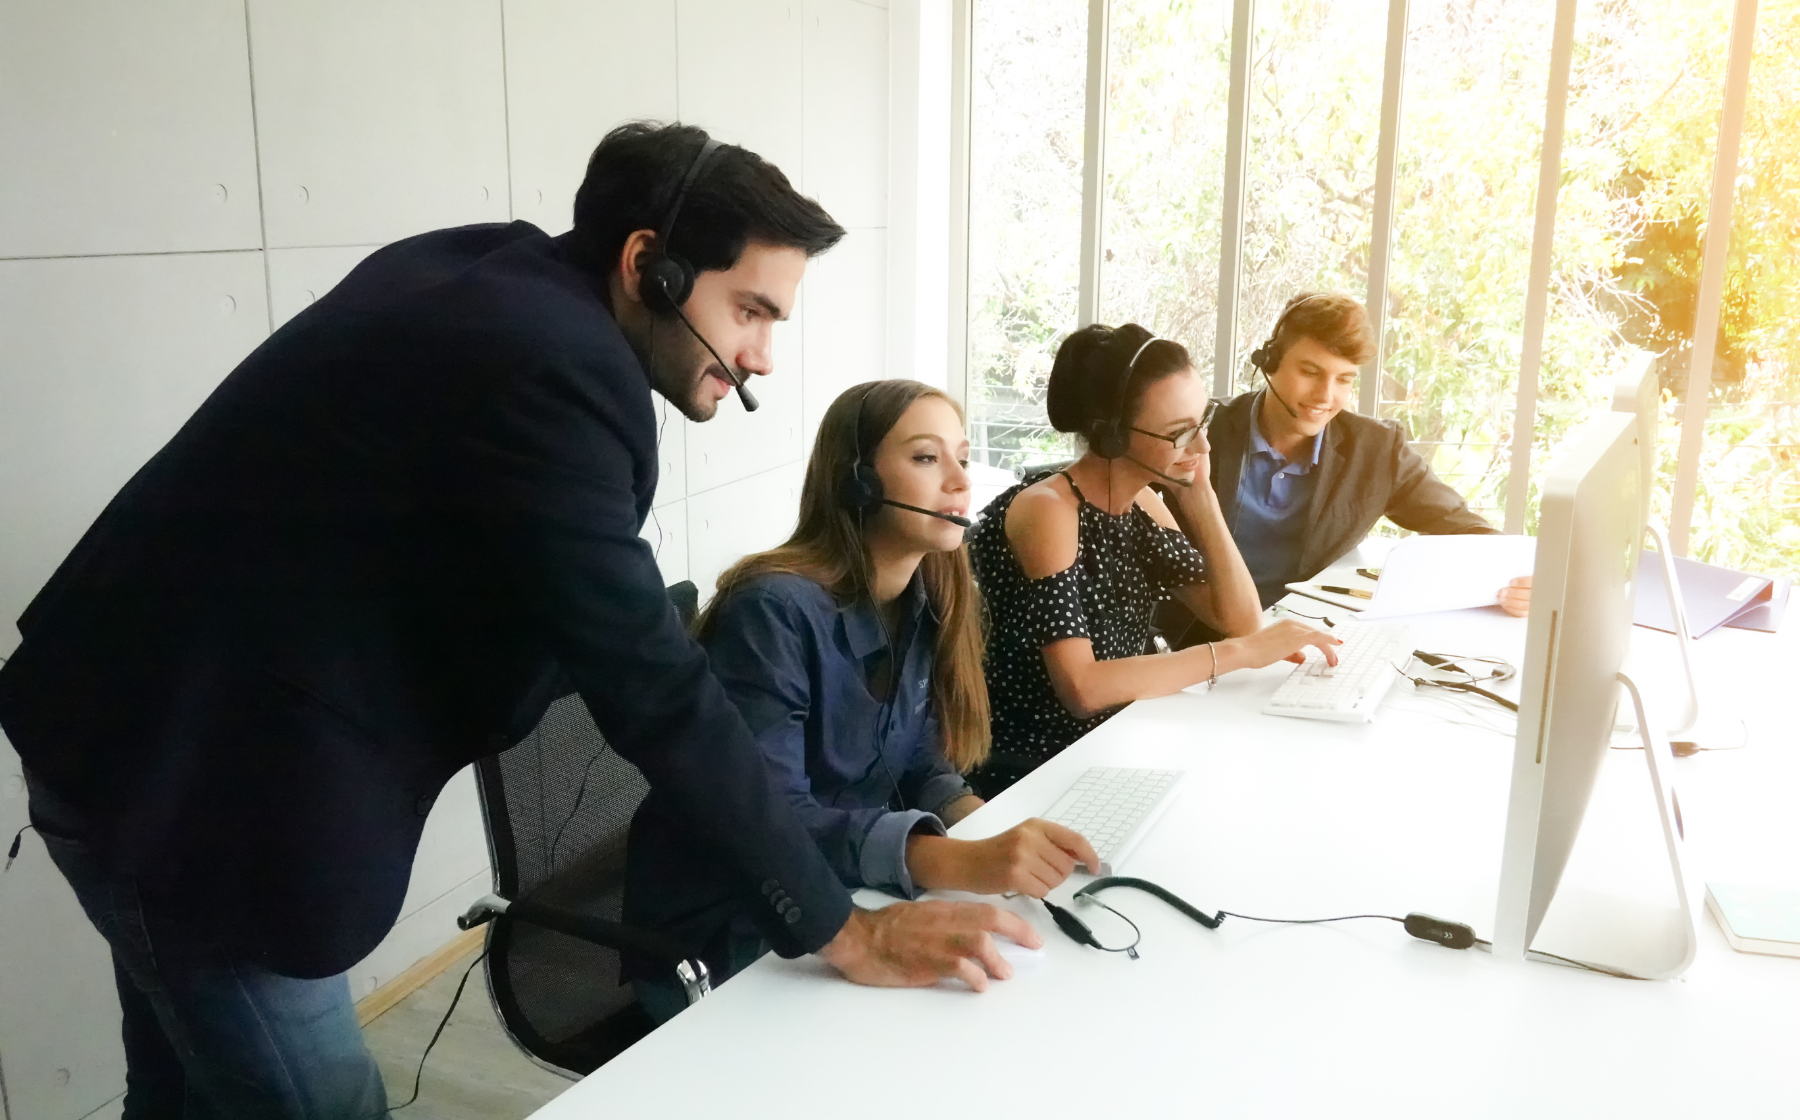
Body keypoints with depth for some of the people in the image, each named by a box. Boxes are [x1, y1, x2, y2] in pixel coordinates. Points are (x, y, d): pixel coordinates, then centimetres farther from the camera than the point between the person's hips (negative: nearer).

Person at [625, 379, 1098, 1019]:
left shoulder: (926, 602, 2)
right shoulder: (773, 610, -23)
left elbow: (919, 768, 6)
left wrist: (994, 831, -15)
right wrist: (965, 864, -42)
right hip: (721, 940, -7)